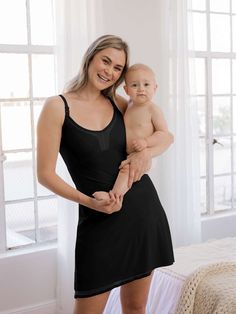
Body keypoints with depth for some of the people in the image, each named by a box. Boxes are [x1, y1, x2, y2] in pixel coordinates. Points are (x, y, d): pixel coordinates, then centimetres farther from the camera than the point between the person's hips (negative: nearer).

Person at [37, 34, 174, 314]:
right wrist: (89, 201, -18)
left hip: (144, 206, 5)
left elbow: (167, 135, 10)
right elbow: (45, 174, -7)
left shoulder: (118, 103, 6)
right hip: (99, 219, -4)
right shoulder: (57, 107, -7)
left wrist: (146, 153, -11)